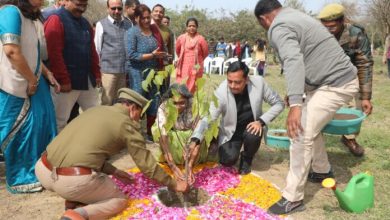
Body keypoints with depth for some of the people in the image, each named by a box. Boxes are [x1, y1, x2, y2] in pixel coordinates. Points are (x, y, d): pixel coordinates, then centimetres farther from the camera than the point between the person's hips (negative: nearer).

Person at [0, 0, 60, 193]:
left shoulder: (31, 19, 14)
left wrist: (47, 74, 10)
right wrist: (32, 80, -16)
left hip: (34, 84, 8)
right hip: (16, 87, -8)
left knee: (40, 126, 10)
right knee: (20, 133, 1)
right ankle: (20, 178, 16)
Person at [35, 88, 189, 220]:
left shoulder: (95, 110, 19)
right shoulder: (126, 124, 0)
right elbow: (147, 165, 3)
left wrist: (113, 171, 28)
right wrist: (173, 185, 16)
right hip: (74, 181, -8)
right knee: (119, 200, 16)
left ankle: (73, 201, 14)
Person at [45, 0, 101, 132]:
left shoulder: (84, 23, 16)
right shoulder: (56, 20, -10)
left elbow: (92, 51, 19)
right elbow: (54, 54, -17)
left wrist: (97, 74, 13)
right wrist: (64, 80, -18)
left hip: (87, 80, 8)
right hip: (67, 81, -8)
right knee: (60, 120, 1)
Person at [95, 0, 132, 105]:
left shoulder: (129, 24, 8)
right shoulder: (101, 24, 1)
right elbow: (97, 49, 3)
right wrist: (98, 69, 3)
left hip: (126, 70, 3)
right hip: (108, 69, -3)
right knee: (107, 102, 3)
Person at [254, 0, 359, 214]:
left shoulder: (279, 27, -15)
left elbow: (294, 61, -34)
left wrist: (295, 103, -43)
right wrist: (296, 93, 33)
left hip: (335, 84, -10)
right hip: (337, 79, 10)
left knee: (301, 136, -10)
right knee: (309, 126, 23)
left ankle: (293, 198, -1)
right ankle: (322, 171, 41)